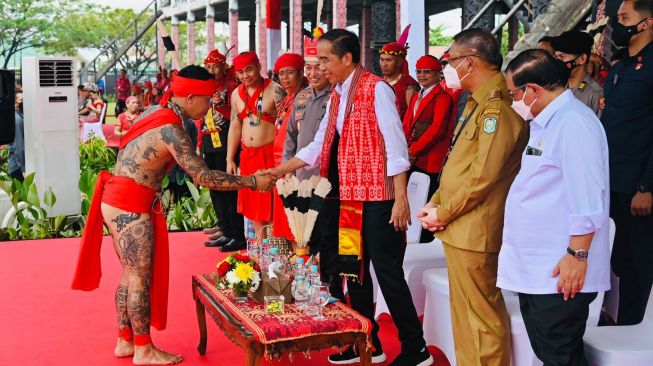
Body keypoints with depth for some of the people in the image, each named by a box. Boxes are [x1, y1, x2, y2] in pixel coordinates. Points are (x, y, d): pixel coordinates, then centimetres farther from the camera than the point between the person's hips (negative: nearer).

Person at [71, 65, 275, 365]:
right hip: (130, 205, -9)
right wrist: (253, 182, -20)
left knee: (130, 273, 16)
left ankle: (126, 341, 25)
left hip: (117, 200, 9)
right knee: (141, 276, 0)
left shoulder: (155, 112, 8)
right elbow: (203, 177, -23)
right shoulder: (171, 129, -20)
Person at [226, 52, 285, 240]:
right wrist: (230, 159, 12)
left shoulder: (274, 91, -9)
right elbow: (235, 126, 14)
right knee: (253, 205, 11)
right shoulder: (236, 94, 9)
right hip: (247, 154, 6)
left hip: (270, 153, -6)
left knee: (272, 204, -4)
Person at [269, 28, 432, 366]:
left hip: (378, 198, -8)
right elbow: (319, 146, 18)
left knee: (387, 272, -4)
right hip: (350, 196, 9)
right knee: (354, 269, 13)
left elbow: (395, 145, -15)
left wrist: (401, 199, -18)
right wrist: (280, 171, 14)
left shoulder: (376, 89, -12)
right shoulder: (337, 95, 13)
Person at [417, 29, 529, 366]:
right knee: (464, 313, 18)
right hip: (459, 229, 10)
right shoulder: (477, 104, 16)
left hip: (475, 232, -10)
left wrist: (443, 213, -12)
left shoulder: (497, 108, -18)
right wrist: (436, 203, 8)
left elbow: (484, 175, -23)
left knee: (481, 317, -2)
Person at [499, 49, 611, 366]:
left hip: (561, 274, -10)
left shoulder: (573, 122, -16)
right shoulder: (546, 123, 16)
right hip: (534, 269, 10)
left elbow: (587, 200, -22)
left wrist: (577, 255, -21)